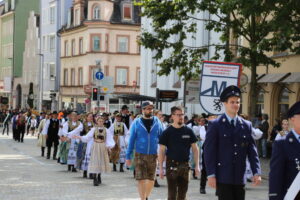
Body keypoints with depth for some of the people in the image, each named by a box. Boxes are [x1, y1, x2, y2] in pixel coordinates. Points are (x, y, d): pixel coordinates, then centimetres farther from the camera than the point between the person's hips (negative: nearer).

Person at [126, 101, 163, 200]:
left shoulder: (157, 122, 3)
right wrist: (128, 156, 0)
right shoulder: (136, 123, -1)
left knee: (151, 179, 10)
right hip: (140, 155, -2)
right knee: (141, 179, -6)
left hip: (153, 155, 2)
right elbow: (131, 140, 2)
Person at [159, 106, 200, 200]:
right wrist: (161, 168, -7)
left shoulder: (188, 131, 4)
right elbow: (162, 151, -2)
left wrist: (197, 166, 1)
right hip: (172, 165, -3)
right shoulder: (167, 132, -2)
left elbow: (195, 149, 8)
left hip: (185, 165, 3)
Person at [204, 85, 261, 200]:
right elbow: (209, 152, -6)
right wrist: (211, 175, -12)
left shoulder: (246, 125, 10)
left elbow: (252, 151, 8)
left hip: (240, 178, 4)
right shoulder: (215, 125, -2)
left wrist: (256, 172, -2)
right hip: (223, 178, -4)